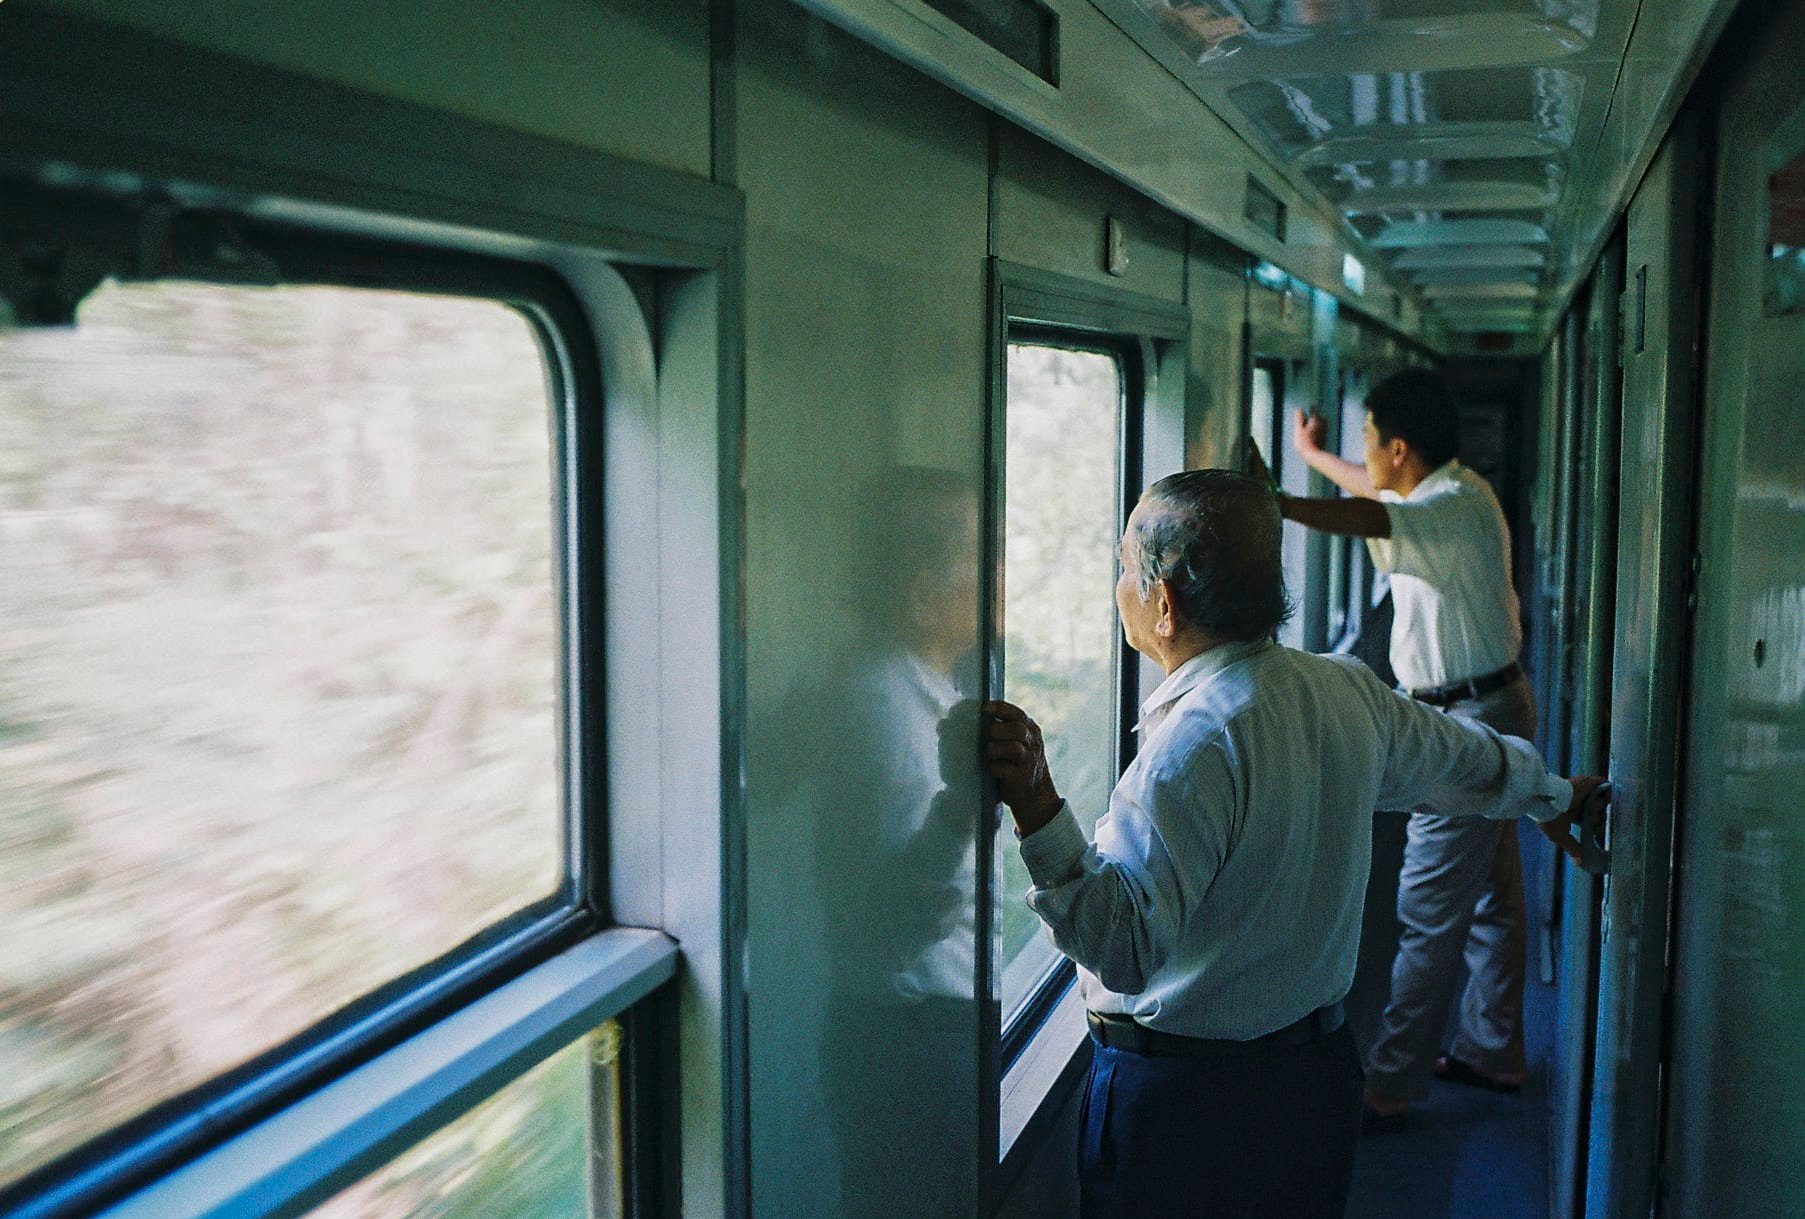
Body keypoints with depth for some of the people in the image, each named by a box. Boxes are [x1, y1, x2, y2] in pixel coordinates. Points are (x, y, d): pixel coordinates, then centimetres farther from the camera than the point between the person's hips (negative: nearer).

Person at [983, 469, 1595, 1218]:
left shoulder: (1193, 744, -25)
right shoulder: (1349, 691, -1)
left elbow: (1126, 947, -30)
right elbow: (1469, 759, 19)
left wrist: (1036, 807, -40)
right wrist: (1551, 797, 40)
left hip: (1179, 1102, -7)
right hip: (1319, 1067, 8)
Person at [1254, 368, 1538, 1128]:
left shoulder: (1458, 503, -21)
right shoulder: (1443, 495, 10)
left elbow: (1366, 517, -40)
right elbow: (1383, 494, 31)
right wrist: (1312, 456, 43)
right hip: (1483, 713, 11)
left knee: (1429, 912, -6)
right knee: (1490, 895, 19)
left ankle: (1389, 1085, 0)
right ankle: (1492, 1051, 32)